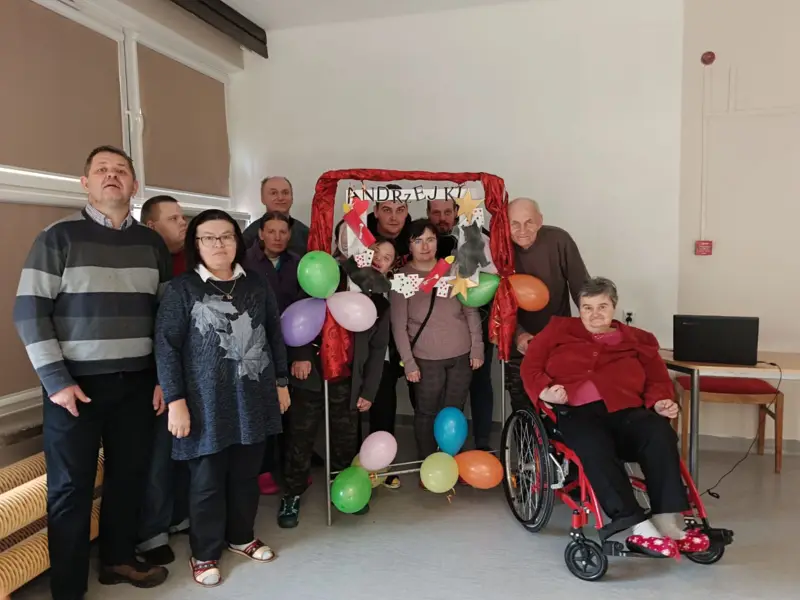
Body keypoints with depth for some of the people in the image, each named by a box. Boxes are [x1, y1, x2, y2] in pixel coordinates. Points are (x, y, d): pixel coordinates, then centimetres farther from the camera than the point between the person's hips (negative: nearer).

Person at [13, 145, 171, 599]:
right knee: (71, 487, 6)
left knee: (130, 476, 13)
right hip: (76, 382, -3)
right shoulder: (59, 237, -4)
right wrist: (56, 380, -12)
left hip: (137, 382, 4)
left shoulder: (152, 243, 7)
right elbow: (30, 310, -8)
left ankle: (119, 559, 34)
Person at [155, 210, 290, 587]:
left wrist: (281, 383, 11)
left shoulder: (257, 285, 5)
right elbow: (166, 347, -9)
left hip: (253, 398, 4)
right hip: (207, 402, -3)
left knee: (246, 474, 16)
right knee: (207, 480, 8)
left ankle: (241, 536, 37)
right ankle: (204, 552, 28)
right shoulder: (182, 289, -6)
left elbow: (275, 335, 11)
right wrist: (175, 400, -13)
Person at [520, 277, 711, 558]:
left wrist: (660, 402, -4)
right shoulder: (559, 330, 22)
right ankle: (639, 527, -37)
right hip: (577, 410, -2)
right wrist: (544, 391, -6)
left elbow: (658, 379, 19)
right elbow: (531, 365, 14)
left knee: (660, 435, -31)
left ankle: (667, 520, -30)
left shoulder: (636, 339, 26)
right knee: (596, 448, -36)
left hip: (625, 409, 3)